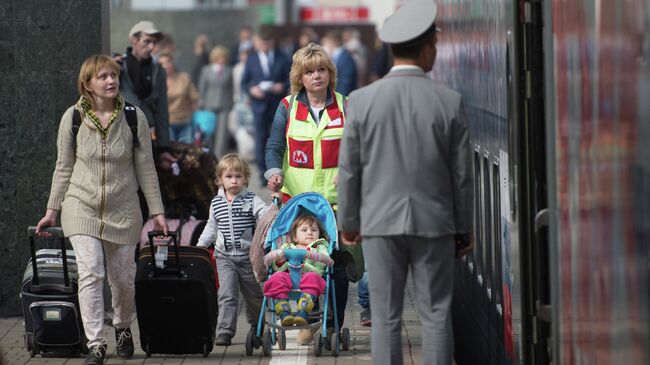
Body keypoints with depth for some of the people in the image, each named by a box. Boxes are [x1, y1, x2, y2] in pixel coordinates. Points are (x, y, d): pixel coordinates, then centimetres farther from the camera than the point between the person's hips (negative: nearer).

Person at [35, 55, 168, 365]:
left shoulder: (134, 118, -2)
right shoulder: (72, 118, -2)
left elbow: (145, 167, 3)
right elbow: (64, 168, 7)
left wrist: (157, 211, 2)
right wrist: (52, 211, 8)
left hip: (123, 210, 1)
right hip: (82, 207, -1)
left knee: (123, 278, 7)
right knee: (90, 273, -14)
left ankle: (123, 328, 35)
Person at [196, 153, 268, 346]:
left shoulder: (251, 200, -3)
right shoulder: (216, 203, 7)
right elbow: (211, 228, 18)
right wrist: (200, 245, 11)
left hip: (248, 256, -1)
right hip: (225, 257, 1)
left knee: (254, 294, 13)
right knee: (227, 294, -12)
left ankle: (256, 327, 34)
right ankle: (224, 331, -15)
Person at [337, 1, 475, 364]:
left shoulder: (362, 100, -7)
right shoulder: (449, 101, -8)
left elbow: (349, 170, -2)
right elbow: (462, 172, -3)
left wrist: (348, 222, 11)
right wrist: (465, 225, 9)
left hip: (381, 223, 1)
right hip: (433, 224, 0)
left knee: (386, 318, 5)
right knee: (436, 316, 5)